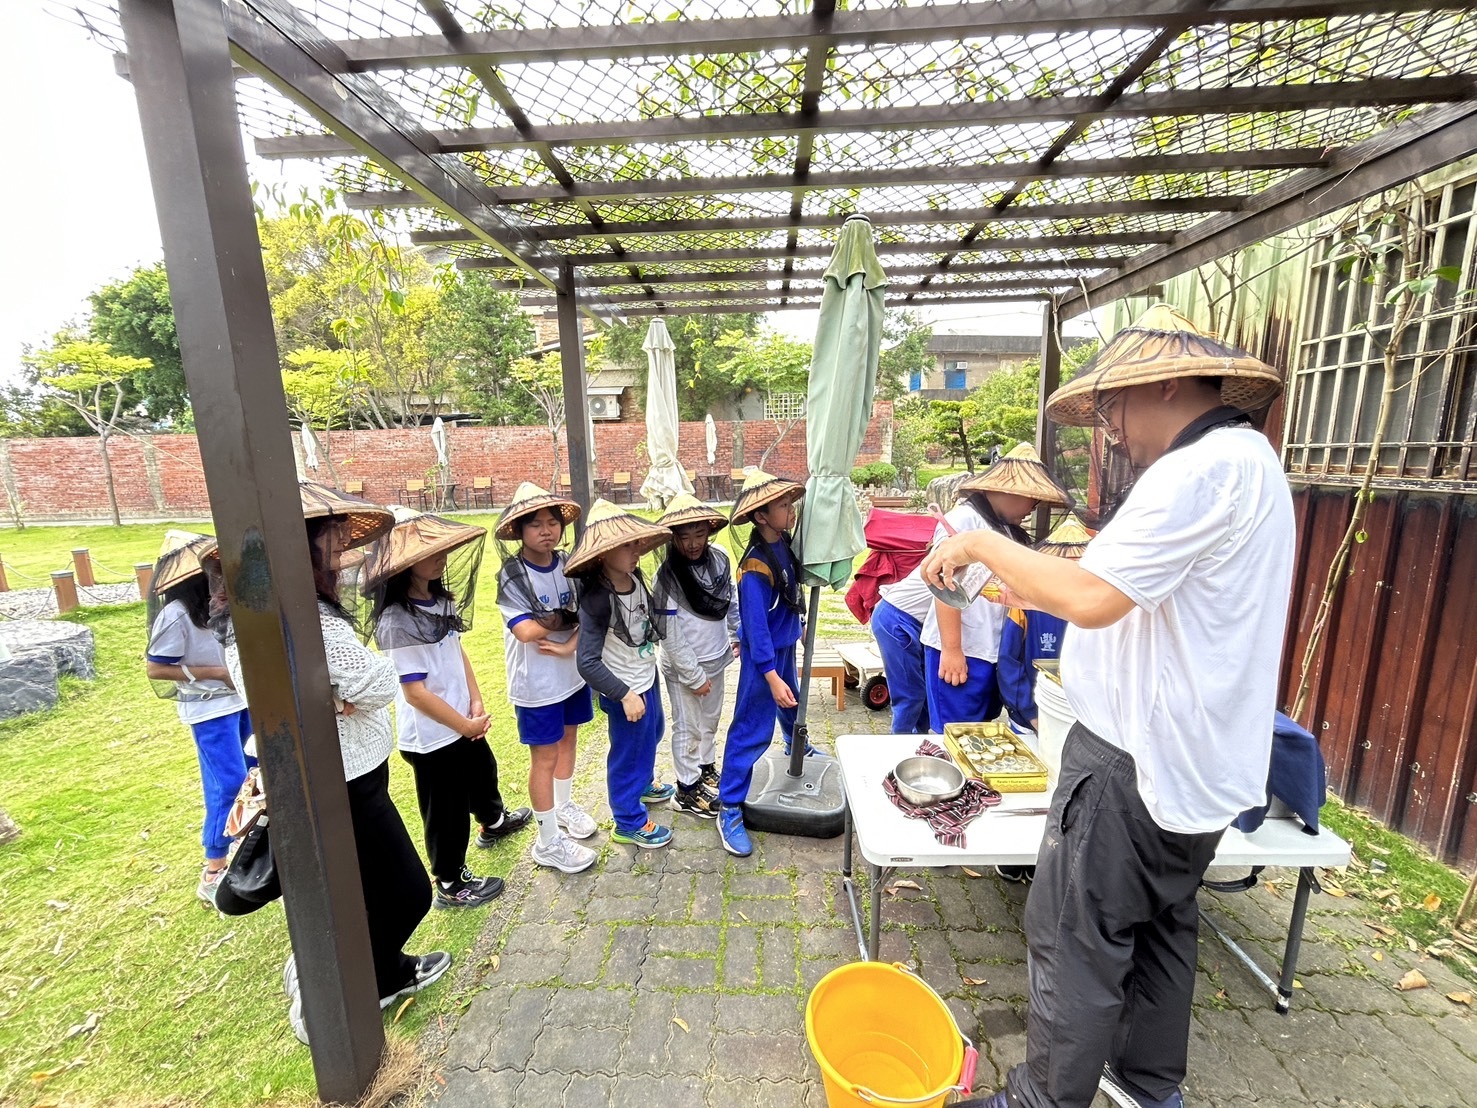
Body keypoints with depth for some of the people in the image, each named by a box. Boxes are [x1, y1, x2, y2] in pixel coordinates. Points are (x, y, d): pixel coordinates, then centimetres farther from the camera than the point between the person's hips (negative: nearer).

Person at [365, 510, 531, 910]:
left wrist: (476, 701, -4)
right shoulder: (397, 621, -27)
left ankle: (494, 822, 59)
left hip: (463, 721, 9)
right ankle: (450, 885, 31)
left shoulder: (439, 599, -1)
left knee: (483, 770, 31)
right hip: (431, 735, -9)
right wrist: (464, 724, -16)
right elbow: (414, 691, -25)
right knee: (446, 810, 9)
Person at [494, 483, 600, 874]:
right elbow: (526, 630, -27)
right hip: (536, 683, -5)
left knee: (567, 740, 21)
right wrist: (570, 621, -14)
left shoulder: (570, 565, -3)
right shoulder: (512, 577, -17)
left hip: (573, 673, 5)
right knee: (545, 757, 7)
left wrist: (571, 645, -22)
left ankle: (563, 806, 46)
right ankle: (548, 842, 24)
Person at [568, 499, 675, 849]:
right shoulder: (597, 600, -30)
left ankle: (641, 785, 57)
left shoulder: (636, 579, -8)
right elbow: (589, 662, -30)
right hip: (625, 690, -8)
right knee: (629, 752, 11)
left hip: (647, 678, 8)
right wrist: (624, 695, -29)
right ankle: (629, 823, 34)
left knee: (652, 735, 29)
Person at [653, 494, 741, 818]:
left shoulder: (719, 557, -9)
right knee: (688, 728, 11)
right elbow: (671, 636, -21)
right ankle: (686, 791, 29)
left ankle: (707, 768, 46)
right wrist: (695, 676, -17)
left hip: (716, 658, 6)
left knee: (711, 719, 24)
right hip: (683, 666, -6)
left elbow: (732, 600, 8)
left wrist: (736, 635, 12)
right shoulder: (667, 576, -24)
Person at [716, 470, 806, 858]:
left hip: (785, 646, 8)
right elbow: (755, 626, -27)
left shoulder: (783, 543, -6)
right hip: (763, 655, -8)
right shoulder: (755, 567, -29)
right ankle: (729, 810, 11)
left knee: (791, 706, 32)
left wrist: (796, 632, 20)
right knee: (751, 731, -1)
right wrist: (771, 676, -27)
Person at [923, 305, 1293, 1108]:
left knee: (1077, 939, 4)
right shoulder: (1245, 459, 13)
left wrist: (981, 543, -16)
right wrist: (1042, 593, 11)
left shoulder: (1204, 469, -20)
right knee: (1159, 924, 23)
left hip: (1141, 760, -10)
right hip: (1195, 761, 10)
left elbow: (1092, 597, -27)